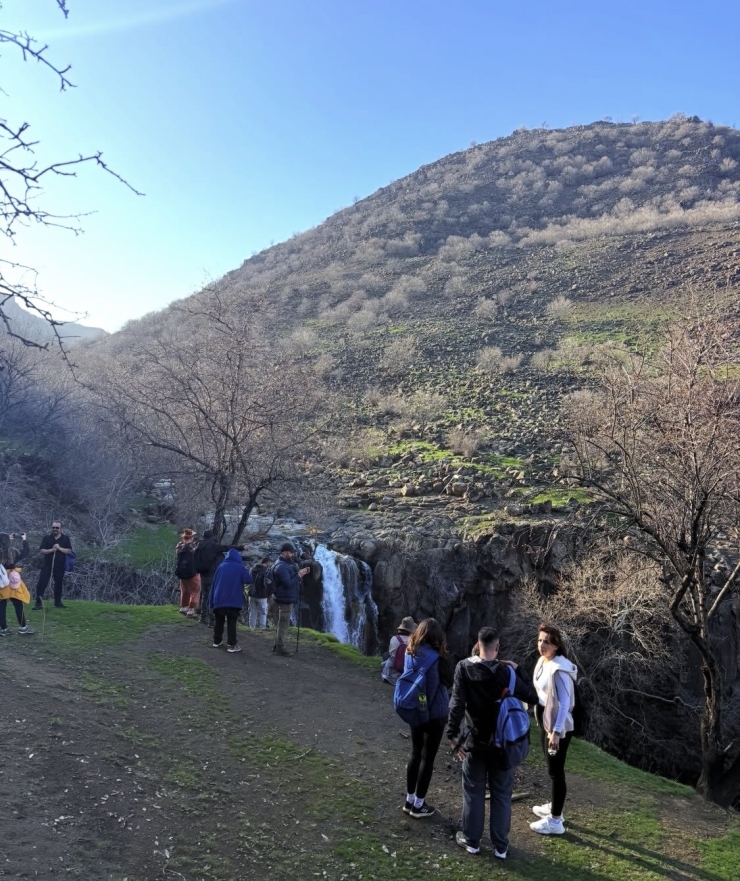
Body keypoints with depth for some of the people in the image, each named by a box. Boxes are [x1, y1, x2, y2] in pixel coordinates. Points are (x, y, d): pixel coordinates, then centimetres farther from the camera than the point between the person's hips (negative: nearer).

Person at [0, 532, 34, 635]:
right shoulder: (13, 552, -12)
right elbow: (26, 552, 1)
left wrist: (8, 539, 24)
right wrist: (24, 540, 10)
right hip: (11, 580, -3)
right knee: (18, 605, 6)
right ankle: (23, 628, 11)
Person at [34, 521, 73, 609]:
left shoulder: (65, 538, 2)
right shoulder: (46, 538, 1)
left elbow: (69, 551, -6)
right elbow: (41, 551, -5)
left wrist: (59, 548, -19)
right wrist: (51, 550, -20)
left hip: (60, 566, 1)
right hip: (47, 565, -1)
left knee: (58, 584, 10)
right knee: (41, 583, -7)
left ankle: (58, 602, 21)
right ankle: (38, 603, -2)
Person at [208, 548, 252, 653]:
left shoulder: (221, 566, 5)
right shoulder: (240, 568, -5)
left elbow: (214, 582, 7)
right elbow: (249, 580, -7)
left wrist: (212, 600, 13)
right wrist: (246, 571, 12)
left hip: (219, 599, 3)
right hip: (234, 600, -3)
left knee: (219, 621, 15)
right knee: (231, 623, 0)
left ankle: (217, 641, 23)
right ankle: (231, 644, -2)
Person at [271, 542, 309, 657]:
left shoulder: (286, 563, 12)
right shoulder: (281, 567, -21)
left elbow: (291, 577, 16)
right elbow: (288, 583, -27)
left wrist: (301, 573, 1)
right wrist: (299, 575, -18)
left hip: (287, 599, 11)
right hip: (286, 599, -11)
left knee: (281, 623, 18)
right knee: (283, 624, -4)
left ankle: (277, 645, 27)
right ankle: (280, 648, 2)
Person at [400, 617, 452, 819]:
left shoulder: (410, 652, -3)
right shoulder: (433, 657, -23)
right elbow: (436, 686, -17)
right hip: (433, 713, -6)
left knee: (415, 754, 19)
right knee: (427, 758, 8)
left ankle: (410, 800, 27)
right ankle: (418, 805, 18)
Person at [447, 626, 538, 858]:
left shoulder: (464, 668, -11)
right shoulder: (506, 671, -12)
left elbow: (457, 703, -15)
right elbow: (532, 698, -4)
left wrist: (453, 734, -8)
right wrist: (517, 670, 1)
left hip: (476, 741, 0)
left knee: (473, 792, 15)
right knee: (502, 794, 13)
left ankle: (471, 840, 26)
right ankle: (500, 846, 21)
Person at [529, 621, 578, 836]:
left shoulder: (559, 669, -24)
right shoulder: (543, 661, 3)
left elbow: (564, 703, -24)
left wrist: (556, 732, -25)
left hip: (558, 727, -9)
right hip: (546, 722, 9)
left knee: (556, 771, 1)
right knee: (552, 768, 22)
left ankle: (555, 821, 11)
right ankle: (553, 807, 38)